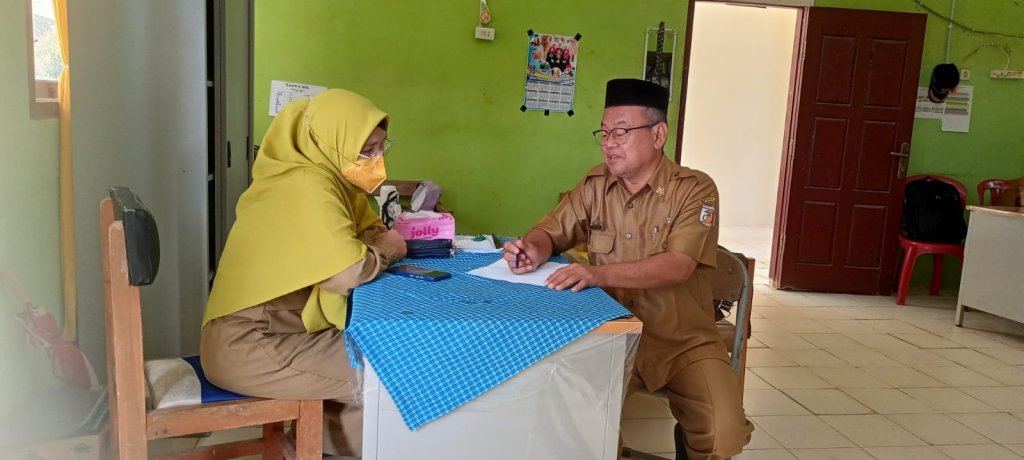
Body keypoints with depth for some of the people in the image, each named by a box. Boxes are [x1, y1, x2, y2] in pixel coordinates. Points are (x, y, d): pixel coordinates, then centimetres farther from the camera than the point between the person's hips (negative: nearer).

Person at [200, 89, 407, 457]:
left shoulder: (330, 177, 7)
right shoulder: (307, 186, -21)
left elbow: (368, 231, 18)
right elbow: (347, 272, -31)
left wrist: (380, 242, -6)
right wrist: (385, 251, -10)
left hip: (277, 330, 9)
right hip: (247, 348, -9)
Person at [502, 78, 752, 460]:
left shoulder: (695, 189, -10)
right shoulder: (595, 185, 3)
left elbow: (678, 266, -23)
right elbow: (552, 231, 6)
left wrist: (598, 274, -37)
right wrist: (534, 250, -20)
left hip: (684, 342, -2)